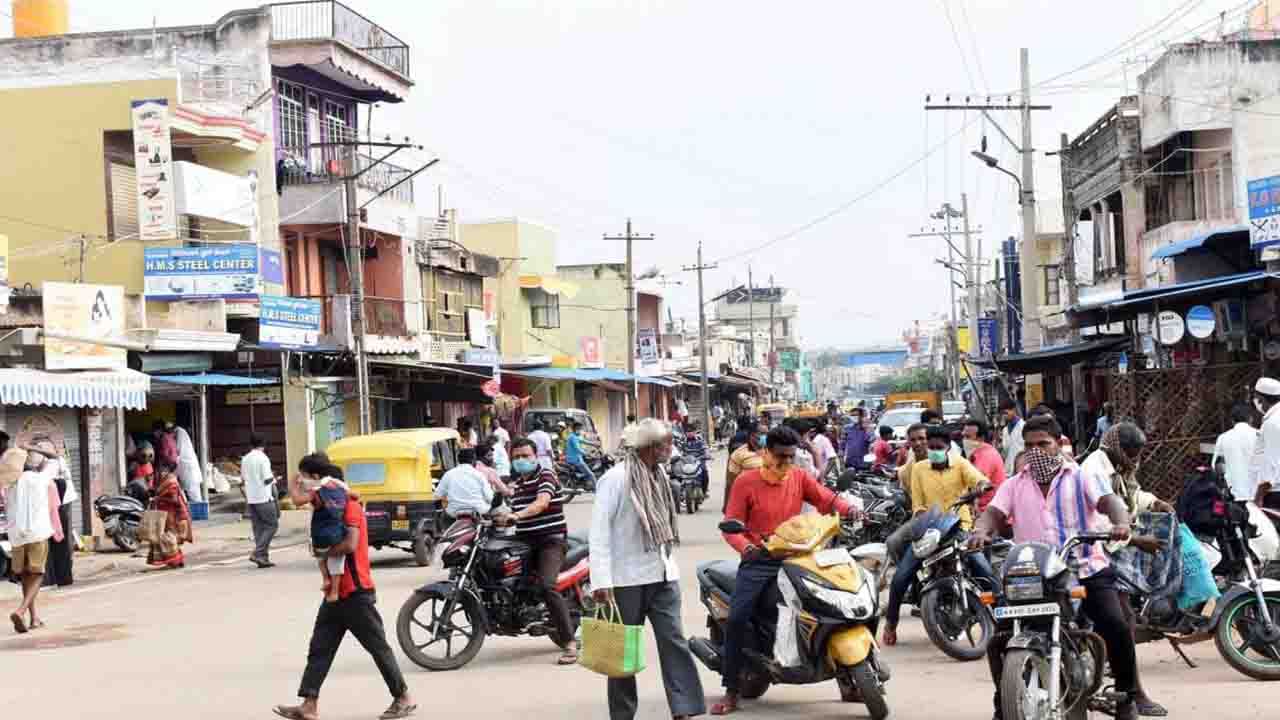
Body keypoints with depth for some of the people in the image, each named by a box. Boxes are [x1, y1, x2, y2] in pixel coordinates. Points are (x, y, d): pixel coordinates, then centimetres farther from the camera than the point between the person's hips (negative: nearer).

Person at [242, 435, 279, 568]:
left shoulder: (245, 459, 9)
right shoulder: (263, 458, -12)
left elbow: (242, 479, 16)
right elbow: (267, 480, -15)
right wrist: (274, 479, 5)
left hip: (250, 498, 7)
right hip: (264, 497, -7)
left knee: (258, 527, 9)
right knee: (272, 525, 1)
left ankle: (263, 558, 8)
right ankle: (257, 553, -11)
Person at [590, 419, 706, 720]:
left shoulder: (659, 474, 10)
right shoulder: (616, 478, -14)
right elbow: (599, 531, -16)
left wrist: (671, 564, 17)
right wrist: (601, 580, -21)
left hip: (663, 574, 6)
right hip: (628, 578, -6)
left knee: (674, 641, -2)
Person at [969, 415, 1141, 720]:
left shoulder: (1082, 478, 8)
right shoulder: (1014, 485, 15)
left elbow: (1109, 500, -9)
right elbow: (994, 512, 0)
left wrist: (1120, 523, -33)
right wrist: (981, 531, -25)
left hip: (1086, 570, -2)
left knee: (1117, 627, -21)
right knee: (999, 641, -11)